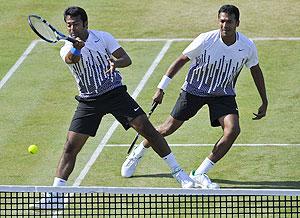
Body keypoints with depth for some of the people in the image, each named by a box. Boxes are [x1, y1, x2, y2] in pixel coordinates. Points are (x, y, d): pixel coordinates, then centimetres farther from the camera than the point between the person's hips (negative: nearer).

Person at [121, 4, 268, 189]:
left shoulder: (247, 46, -14)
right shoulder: (206, 40, -22)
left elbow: (256, 71, 5)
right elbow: (181, 60, -9)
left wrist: (264, 102, 9)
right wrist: (161, 88, -7)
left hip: (223, 94, 2)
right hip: (194, 89, -2)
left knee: (233, 130, -21)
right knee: (168, 128, 4)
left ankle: (199, 174, -11)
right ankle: (138, 153, 34)